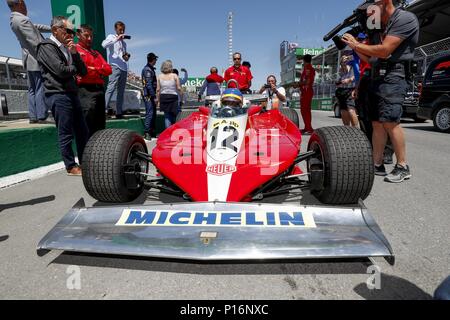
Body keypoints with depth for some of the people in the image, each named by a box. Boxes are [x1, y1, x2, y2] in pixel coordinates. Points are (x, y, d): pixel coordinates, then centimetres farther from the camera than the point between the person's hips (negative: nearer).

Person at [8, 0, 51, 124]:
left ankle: (33, 116, 11)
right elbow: (36, 43, -21)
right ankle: (41, 117, -7)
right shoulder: (23, 20, -16)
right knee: (40, 89, -8)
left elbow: (35, 27, 21)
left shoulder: (14, 19, 13)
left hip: (29, 60, 9)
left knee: (32, 89, 9)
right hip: (37, 60, -9)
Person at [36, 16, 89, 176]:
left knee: (83, 131, 9)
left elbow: (83, 72, 12)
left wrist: (75, 54, -2)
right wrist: (75, 67, 3)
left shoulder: (66, 48, 18)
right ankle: (71, 167, 7)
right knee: (66, 134, -3)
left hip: (72, 94, 8)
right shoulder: (46, 46, -3)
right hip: (58, 95, -8)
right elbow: (61, 70, -16)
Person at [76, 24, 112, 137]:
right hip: (85, 91, -7)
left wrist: (93, 69, -3)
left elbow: (109, 69, 12)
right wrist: (100, 71, 0)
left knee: (100, 127, 9)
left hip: (100, 90, 7)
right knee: (87, 128, -9)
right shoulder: (74, 50, 4)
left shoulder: (96, 53, 26)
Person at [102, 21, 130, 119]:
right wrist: (117, 39, -15)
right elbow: (104, 44, -12)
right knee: (111, 87, -20)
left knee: (121, 91, 5)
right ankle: (105, 107, -26)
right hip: (116, 66, -6)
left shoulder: (124, 42, 25)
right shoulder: (111, 37, 8)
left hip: (124, 68, 7)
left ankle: (119, 112, 8)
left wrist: (127, 56, 10)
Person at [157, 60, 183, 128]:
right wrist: (182, 98, 4)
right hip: (173, 97, -3)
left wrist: (158, 100, 10)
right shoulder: (174, 76, -2)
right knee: (173, 117, 8)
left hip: (163, 97, 3)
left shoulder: (159, 76, 5)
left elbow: (158, 90, 3)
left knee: (167, 117, 8)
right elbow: (179, 89, -5)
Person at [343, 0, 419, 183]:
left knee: (390, 121, -17)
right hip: (376, 78, 9)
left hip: (393, 77, -9)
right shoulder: (382, 28, 23)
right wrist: (355, 47, 12)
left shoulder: (405, 18, -4)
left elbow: (384, 51, -15)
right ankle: (377, 164, 7)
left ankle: (403, 167, -9)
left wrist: (356, 45, -5)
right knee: (377, 123, 4)